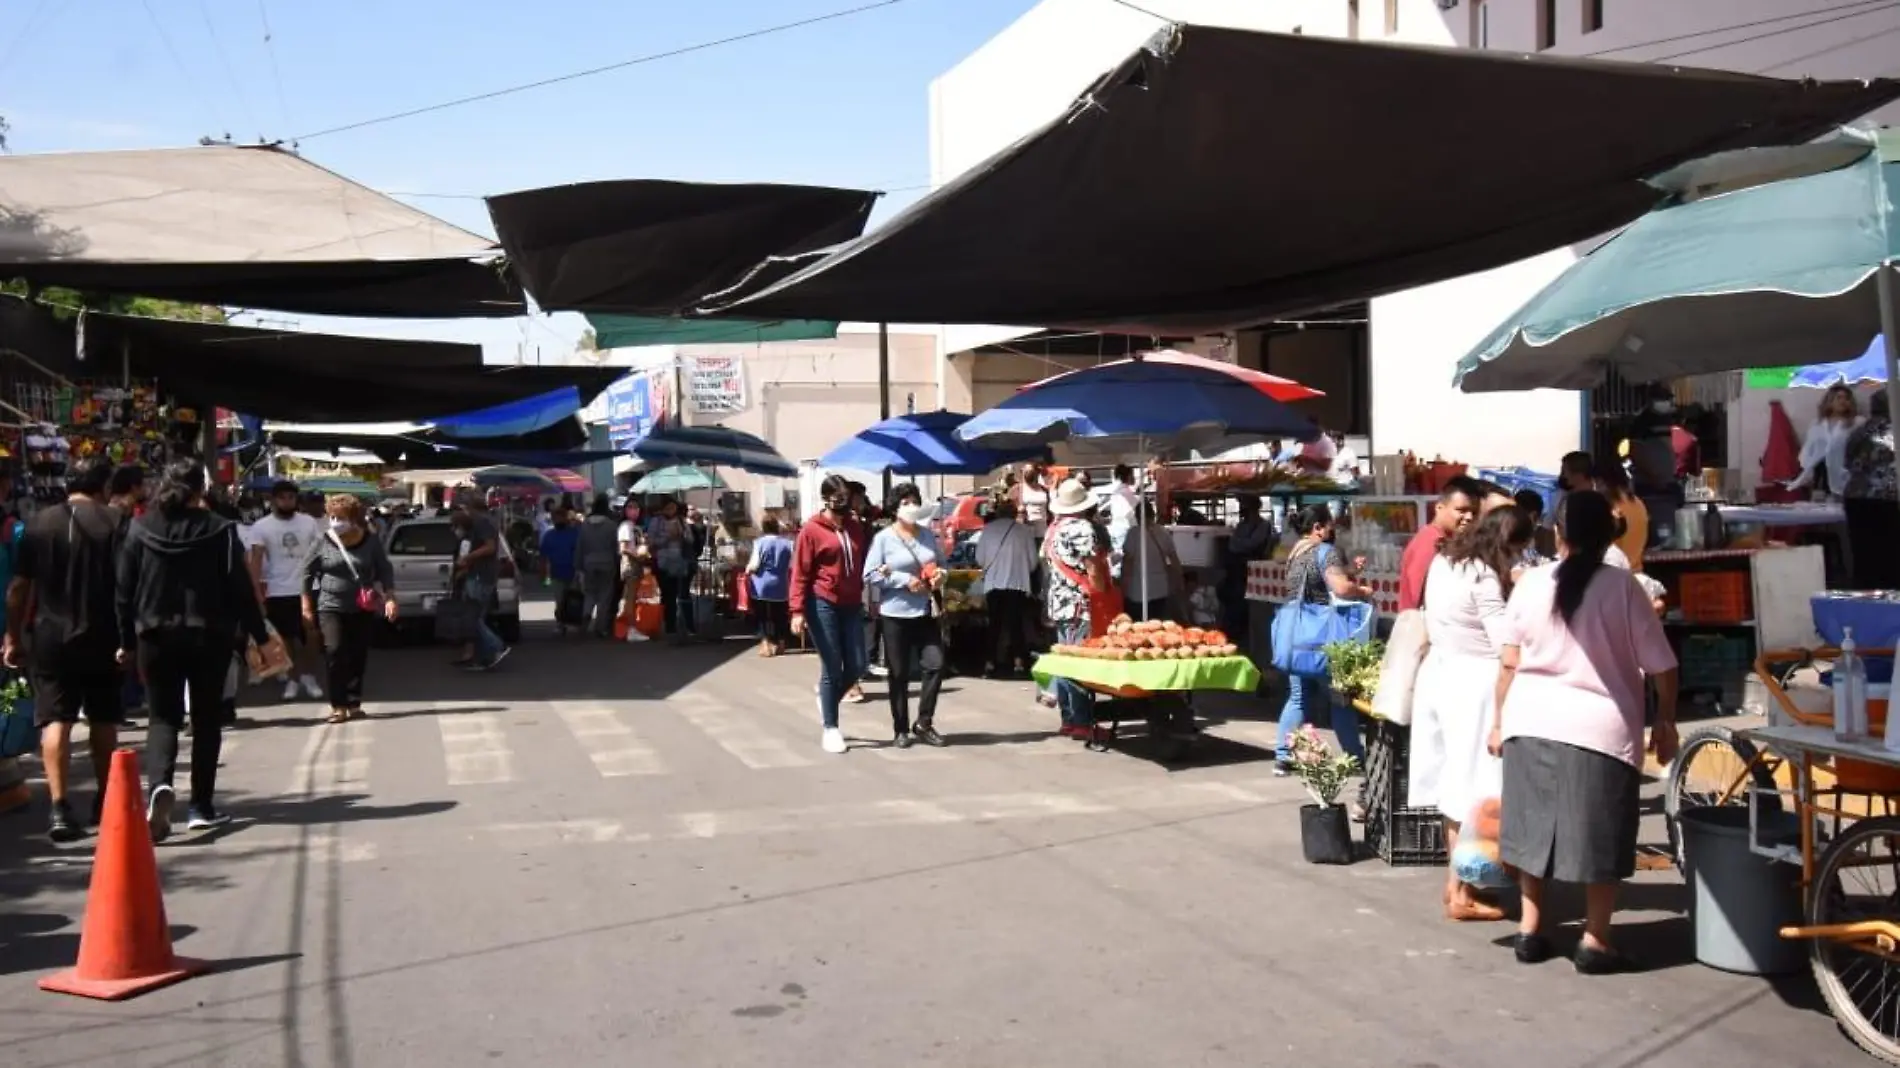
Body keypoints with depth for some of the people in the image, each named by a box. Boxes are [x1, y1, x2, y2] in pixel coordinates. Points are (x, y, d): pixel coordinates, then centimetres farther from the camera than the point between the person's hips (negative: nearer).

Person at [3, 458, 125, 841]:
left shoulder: (39, 523, 3)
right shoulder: (115, 523, -4)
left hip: (50, 637, 1)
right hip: (101, 638, -1)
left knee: (54, 720, 0)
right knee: (102, 720, 14)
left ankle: (58, 806, -13)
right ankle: (105, 800, 26)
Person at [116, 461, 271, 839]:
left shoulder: (140, 530, -1)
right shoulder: (219, 531, -7)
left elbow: (125, 589, 3)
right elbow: (241, 588, -7)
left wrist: (126, 639, 11)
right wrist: (260, 635, 1)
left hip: (156, 636, 1)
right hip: (209, 635, -1)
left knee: (163, 716, 8)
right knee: (207, 719, 11)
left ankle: (159, 785, -20)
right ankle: (201, 805, 13)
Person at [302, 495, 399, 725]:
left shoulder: (370, 542, -1)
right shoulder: (324, 543, -3)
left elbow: (385, 572, 4)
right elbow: (308, 574, 5)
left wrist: (389, 598, -7)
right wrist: (307, 606, 4)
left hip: (363, 609, 1)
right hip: (330, 607, -1)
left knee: (358, 657, 5)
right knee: (334, 652, -15)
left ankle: (354, 703, 17)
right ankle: (338, 705, -10)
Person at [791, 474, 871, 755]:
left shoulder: (857, 527, 10)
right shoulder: (812, 530, -7)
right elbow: (800, 573, -8)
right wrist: (798, 610, -14)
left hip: (852, 605, 5)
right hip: (822, 605, -5)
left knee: (856, 666, 4)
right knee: (832, 669, -1)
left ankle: (827, 699, 33)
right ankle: (830, 729, 11)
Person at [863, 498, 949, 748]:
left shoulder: (927, 534, 8)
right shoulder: (883, 538, -7)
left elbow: (940, 563, 20)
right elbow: (870, 576, -11)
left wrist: (940, 574, -4)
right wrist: (905, 580, -17)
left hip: (926, 612, 4)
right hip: (895, 614, -4)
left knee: (935, 665, -4)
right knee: (899, 674, 3)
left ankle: (923, 723, 10)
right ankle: (900, 730, 14)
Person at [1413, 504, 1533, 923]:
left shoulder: (1444, 562, 9)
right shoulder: (1484, 577, -17)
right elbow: (1507, 642, -19)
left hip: (1440, 674, 9)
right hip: (1472, 683, -9)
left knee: (1455, 782, 15)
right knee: (1472, 785, -2)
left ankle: (1456, 879, 23)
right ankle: (1461, 894, 3)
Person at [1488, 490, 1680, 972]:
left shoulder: (1530, 583, 1)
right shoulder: (1622, 586, -5)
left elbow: (1508, 662, 2)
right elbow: (1661, 666, -3)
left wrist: (1498, 719, 12)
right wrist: (1665, 723, 9)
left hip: (1531, 722, 3)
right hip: (1599, 728, -3)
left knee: (1534, 827, 13)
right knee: (1600, 839, 7)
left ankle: (1530, 931, 20)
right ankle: (1595, 942, 10)